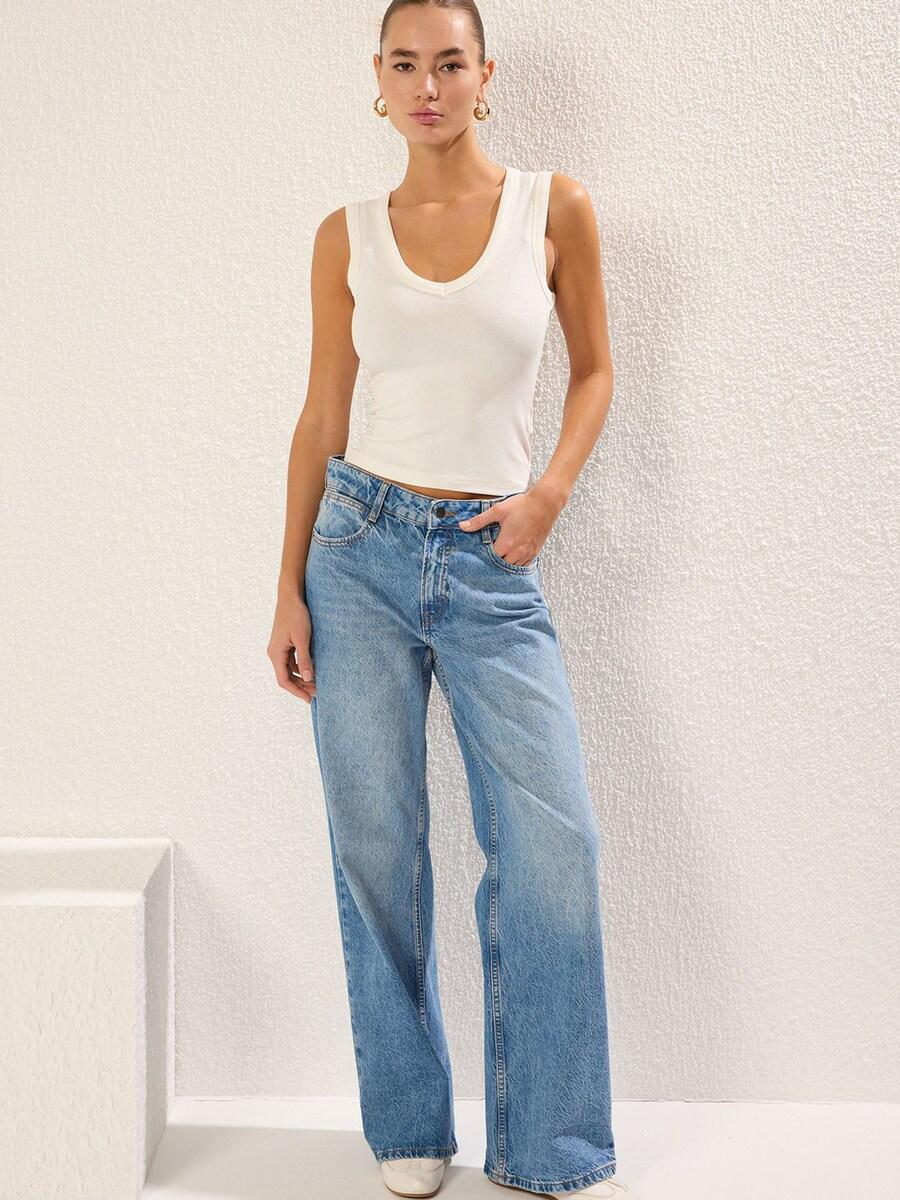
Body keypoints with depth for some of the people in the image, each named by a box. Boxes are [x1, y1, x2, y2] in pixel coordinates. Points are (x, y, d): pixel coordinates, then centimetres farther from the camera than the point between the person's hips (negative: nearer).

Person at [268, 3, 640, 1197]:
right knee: (377, 849, 3)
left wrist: (549, 493, -5)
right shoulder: (347, 235, 5)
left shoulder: (553, 206, 2)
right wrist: (289, 591, 4)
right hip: (362, 548, 1)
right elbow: (321, 416, 7)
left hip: (493, 565, 0)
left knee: (552, 842, -5)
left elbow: (594, 367, 12)